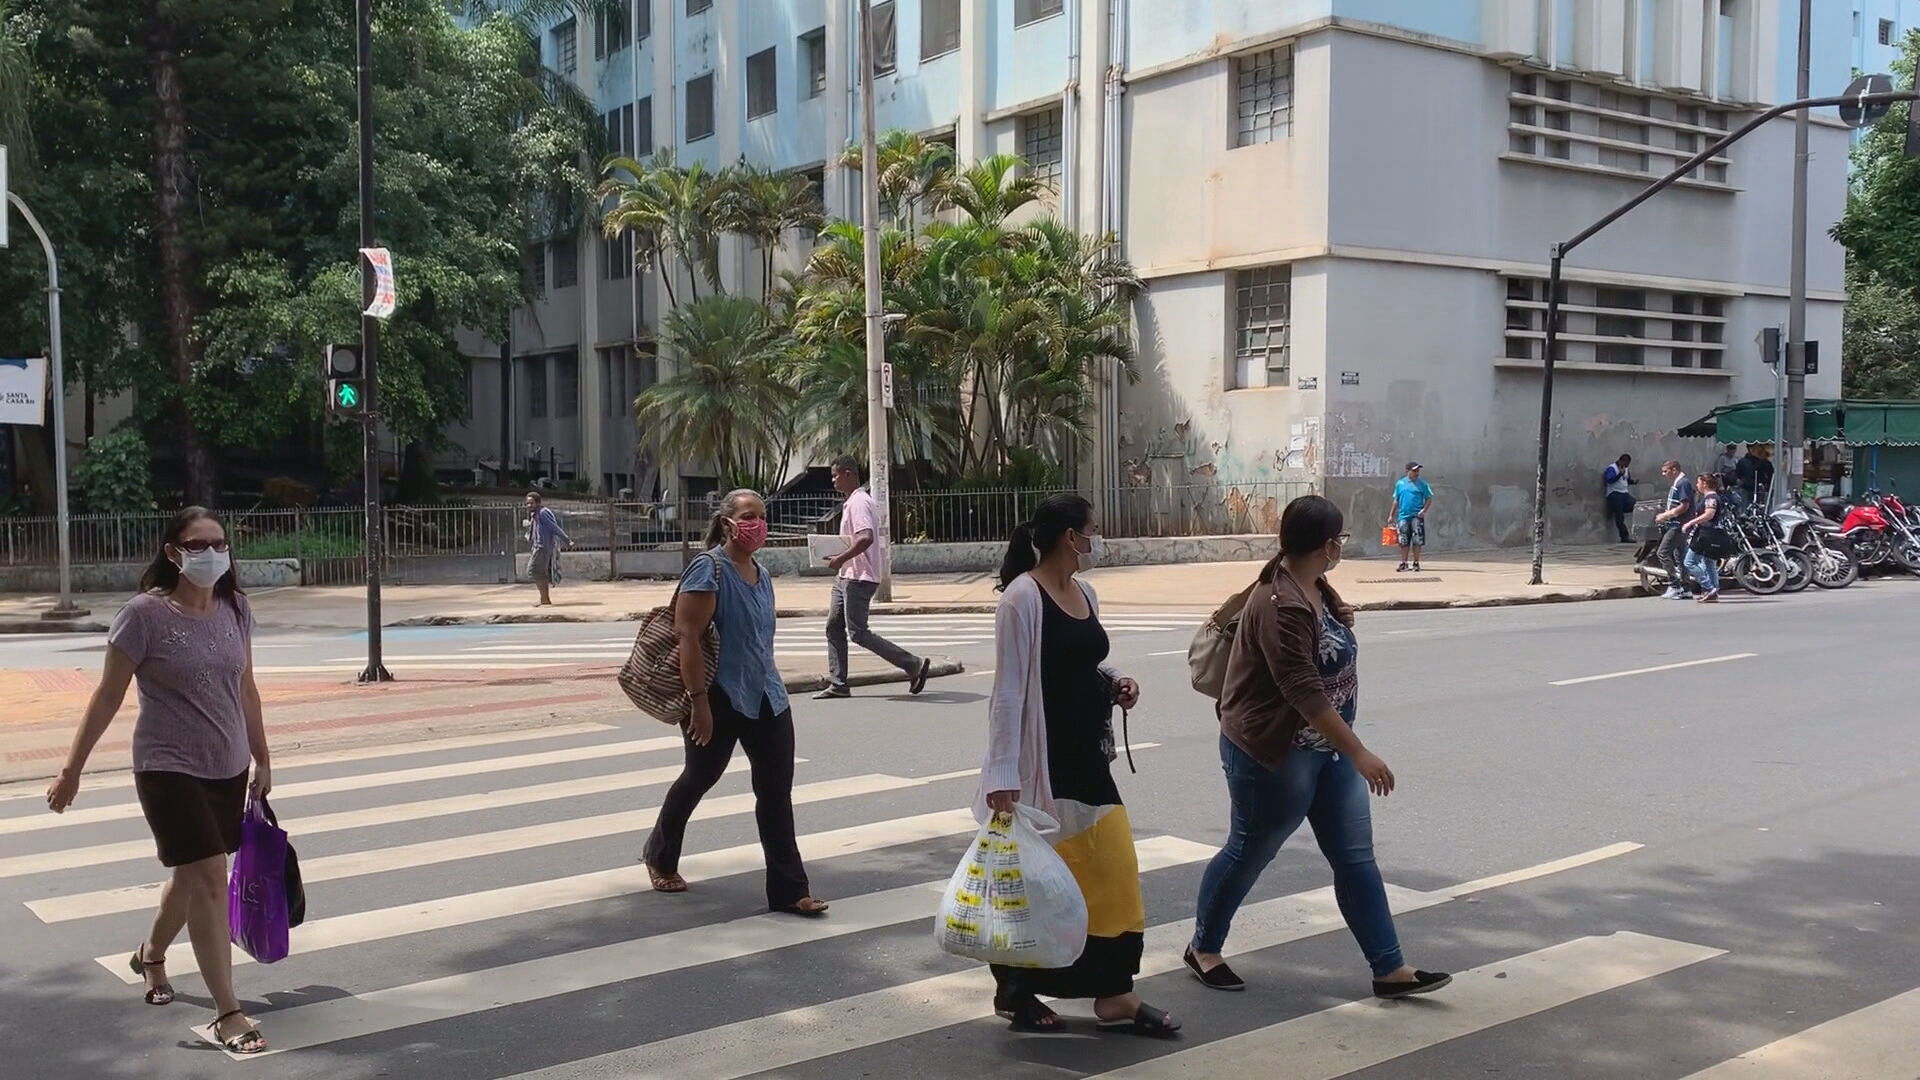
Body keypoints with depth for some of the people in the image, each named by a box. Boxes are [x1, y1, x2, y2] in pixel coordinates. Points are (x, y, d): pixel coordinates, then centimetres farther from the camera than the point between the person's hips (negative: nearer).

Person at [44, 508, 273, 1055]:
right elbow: (109, 696, -8)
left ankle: (151, 954, 50)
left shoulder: (235, 609, 0)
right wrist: (72, 770, -4)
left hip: (228, 768, 6)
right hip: (168, 770, -6)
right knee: (208, 878, -12)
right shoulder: (145, 614, -14)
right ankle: (228, 1014, -6)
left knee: (192, 874, 21)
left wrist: (262, 759, 16)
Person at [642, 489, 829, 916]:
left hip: (766, 697, 7)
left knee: (777, 790, 1)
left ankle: (789, 890, 4)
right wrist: (699, 702, -23)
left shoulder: (762, 575, 10)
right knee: (699, 779, 13)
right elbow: (688, 636, -20)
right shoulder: (709, 569, -14)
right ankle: (660, 859, 38)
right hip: (720, 700, -6)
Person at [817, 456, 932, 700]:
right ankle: (837, 684, 13)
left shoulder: (858, 503, -17)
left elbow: (866, 538, -30)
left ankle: (914, 665, -7)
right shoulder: (853, 502, 16)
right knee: (834, 627, 10)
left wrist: (841, 559, -23)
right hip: (846, 577, 11)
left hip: (858, 578, -11)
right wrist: (839, 557, 17)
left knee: (858, 633, -10)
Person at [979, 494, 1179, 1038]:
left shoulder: (1084, 593, 10)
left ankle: (1114, 995, 18)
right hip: (1042, 761, -8)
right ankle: (1014, 992, 20)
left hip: (1088, 758, 9)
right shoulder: (1023, 596, -15)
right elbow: (1008, 691, -17)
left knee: (1112, 872, 9)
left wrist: (1114, 685, 3)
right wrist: (1002, 775, -20)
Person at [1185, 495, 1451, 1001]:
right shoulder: (1281, 605, -26)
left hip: (1326, 747, 9)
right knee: (1248, 852, 8)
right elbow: (1304, 692, -32)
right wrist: (1359, 753, -33)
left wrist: (1341, 624, 6)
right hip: (1272, 754, -9)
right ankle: (1203, 948, 28)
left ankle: (1390, 969, 12)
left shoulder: (1314, 587, 5)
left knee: (1356, 858, 7)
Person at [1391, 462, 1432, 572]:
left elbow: (1429, 499, 4)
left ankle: (1416, 563, 5)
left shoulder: (1422, 484, 3)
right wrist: (1392, 516, 11)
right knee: (1403, 541, 4)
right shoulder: (1400, 483, 8)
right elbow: (1396, 500, 14)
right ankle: (1404, 563, 12)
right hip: (1403, 516, 2)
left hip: (1417, 516, -2)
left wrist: (1424, 510, -12)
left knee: (1417, 541, -4)